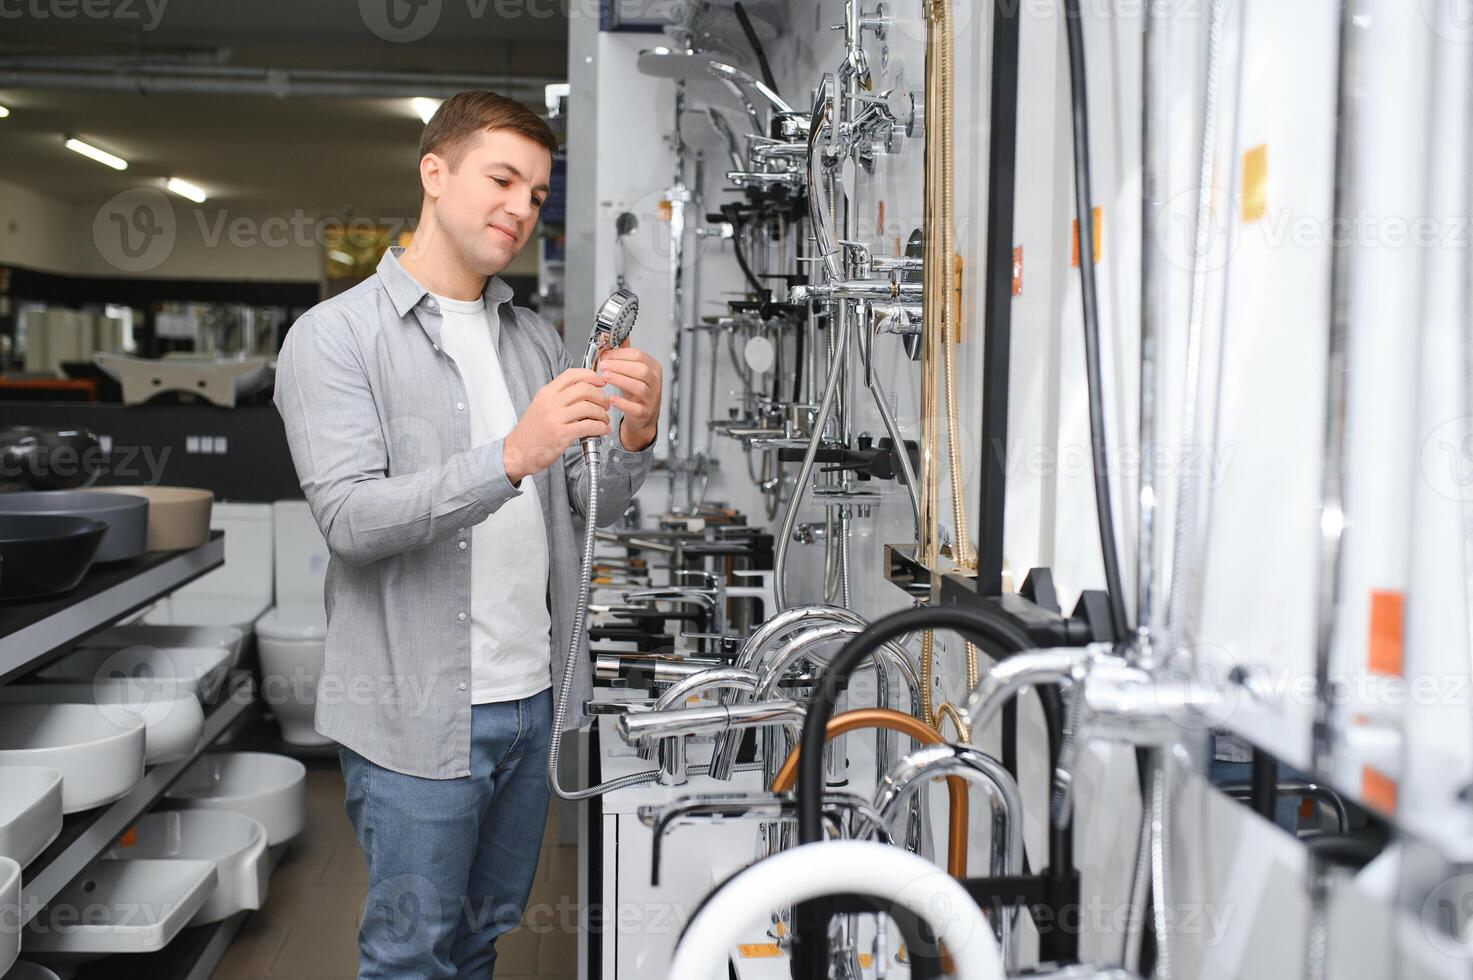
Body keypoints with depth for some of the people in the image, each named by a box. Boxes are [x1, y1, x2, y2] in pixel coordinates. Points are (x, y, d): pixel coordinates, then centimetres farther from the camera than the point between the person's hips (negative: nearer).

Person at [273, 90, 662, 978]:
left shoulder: (536, 338, 11)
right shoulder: (336, 337, -7)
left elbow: (588, 506, 7)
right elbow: (351, 519, -20)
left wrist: (634, 440, -14)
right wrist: (510, 457, -31)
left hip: (534, 697, 6)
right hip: (417, 712, -5)